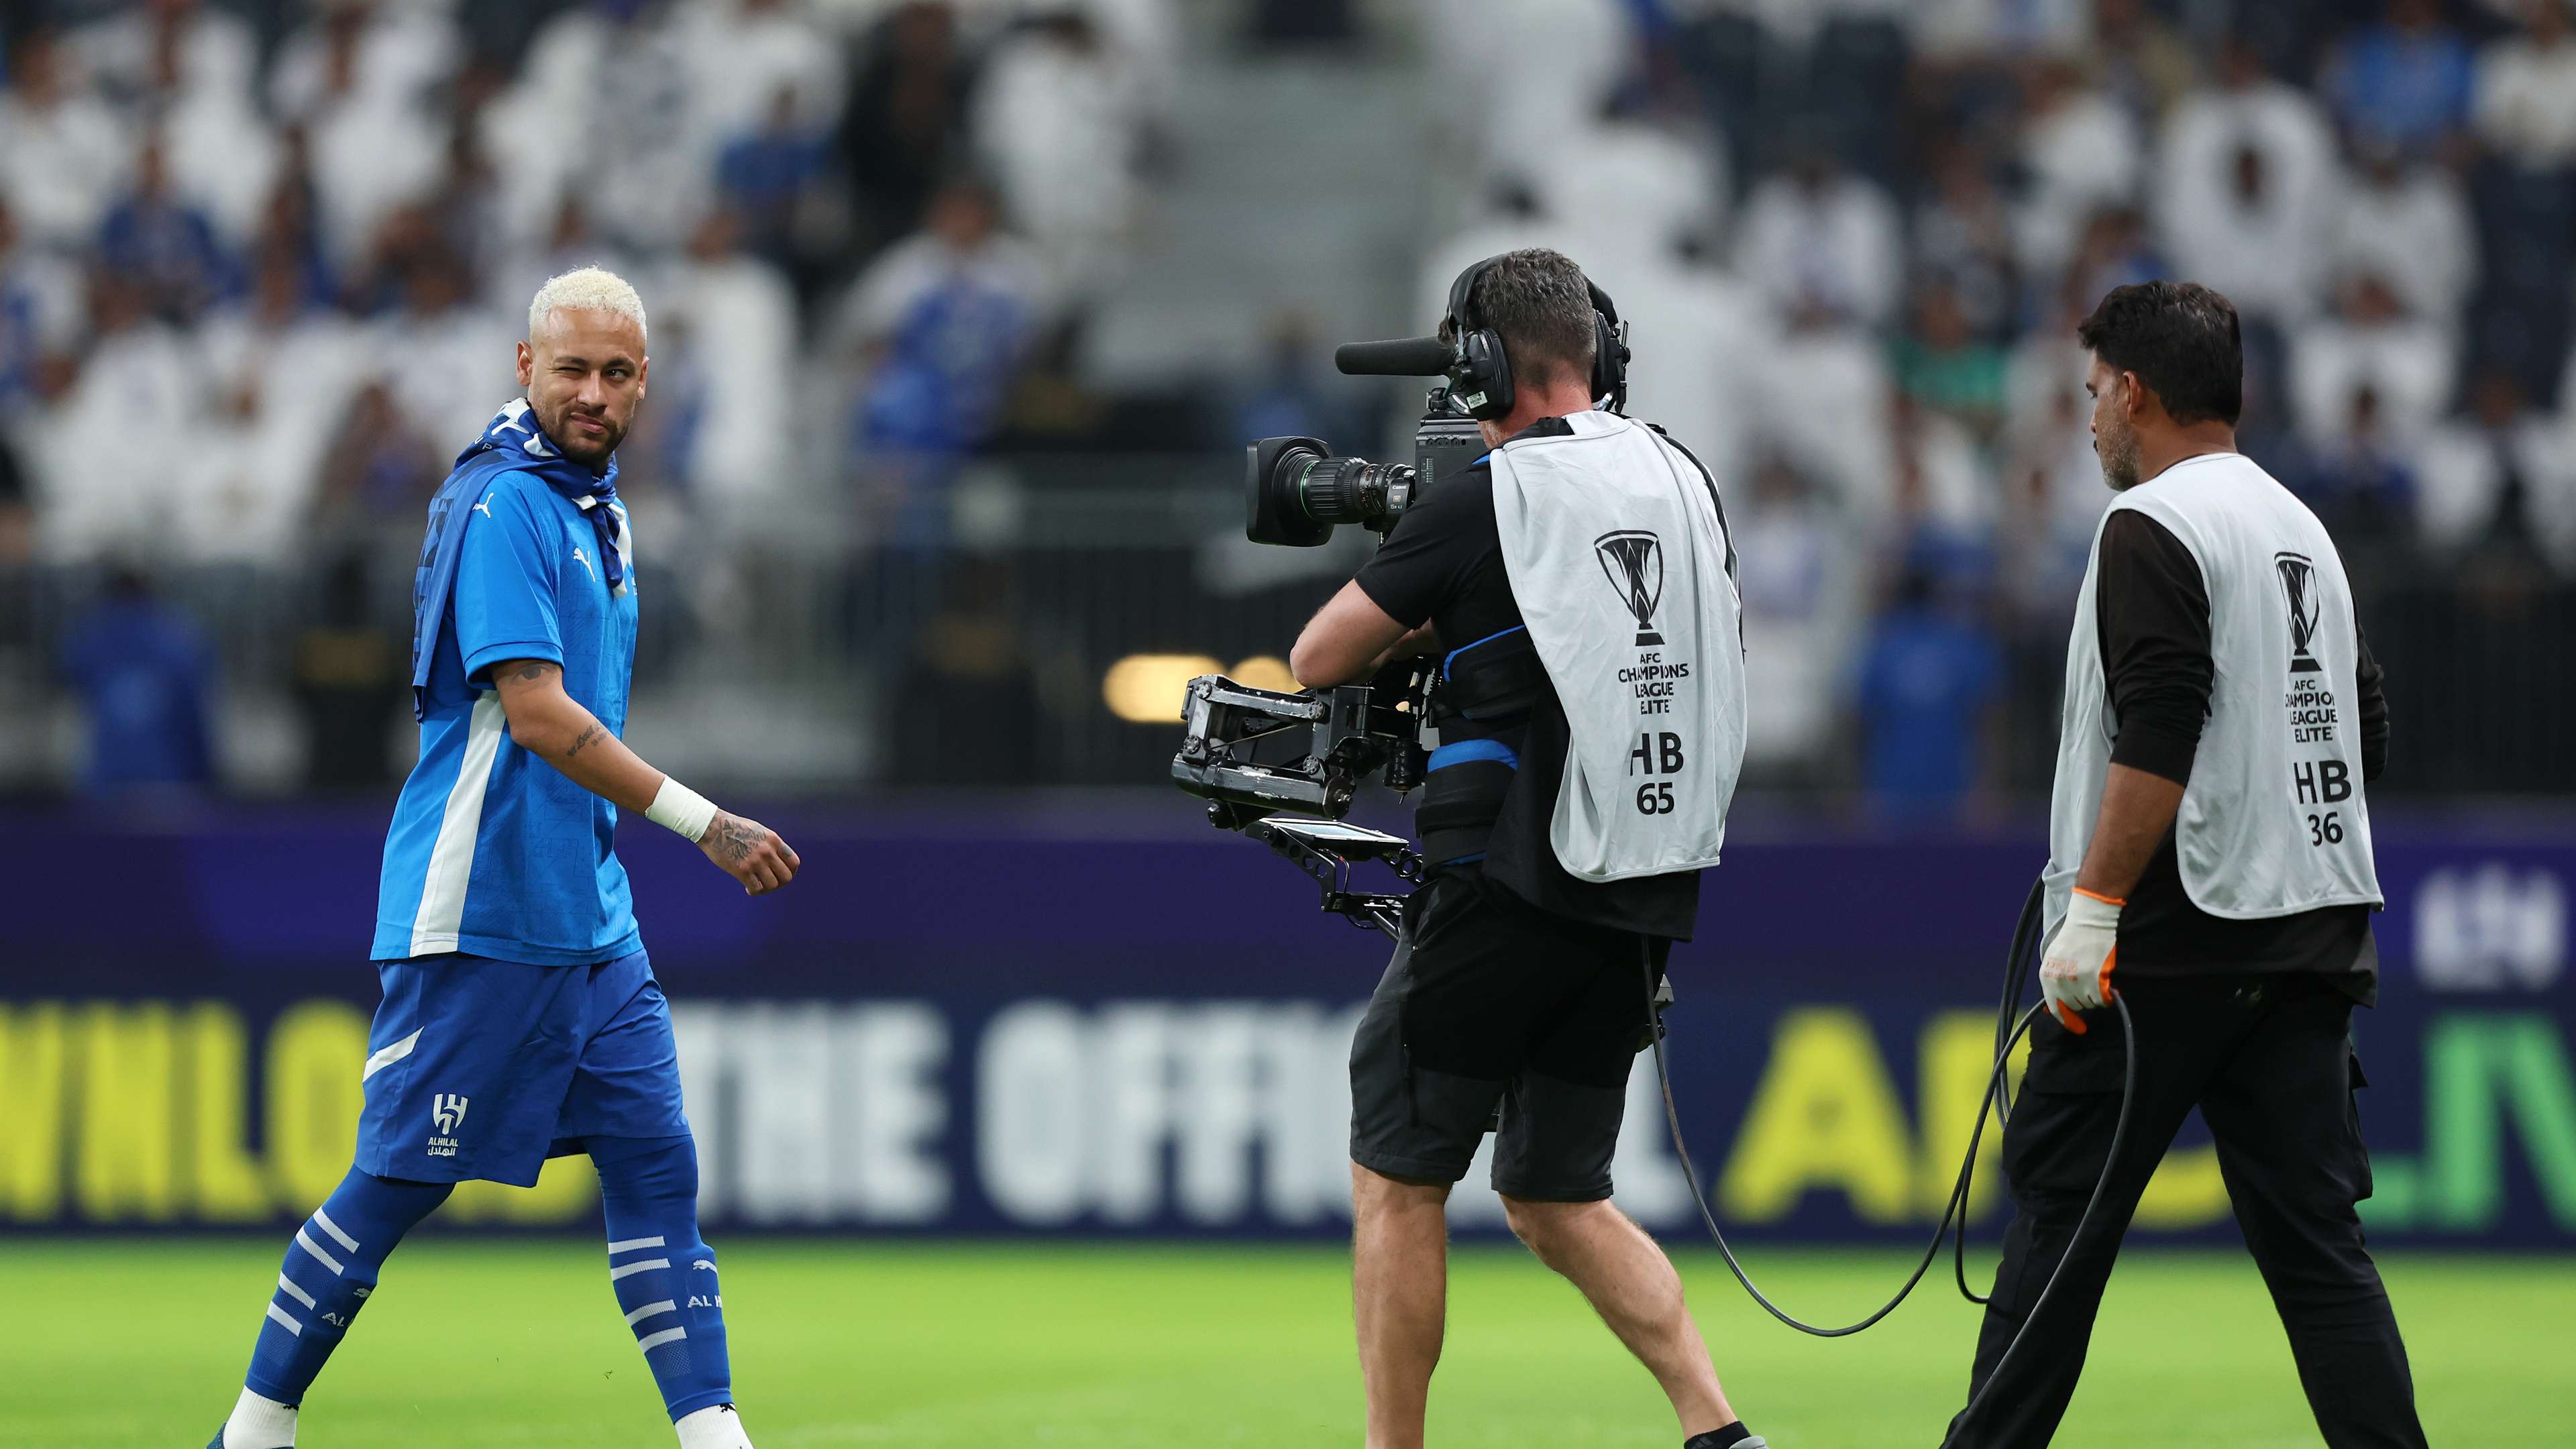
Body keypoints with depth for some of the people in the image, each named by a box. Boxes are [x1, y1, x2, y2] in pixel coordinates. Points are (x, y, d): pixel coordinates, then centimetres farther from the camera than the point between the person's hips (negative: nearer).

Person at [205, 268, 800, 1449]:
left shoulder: (594, 506, 16)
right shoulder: (505, 503, -13)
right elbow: (535, 712, -22)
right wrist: (704, 824, -23)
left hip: (590, 916, 9)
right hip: (480, 913, -9)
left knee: (656, 1163, 1)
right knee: (401, 1181, -4)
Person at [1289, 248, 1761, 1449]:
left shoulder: (1486, 502, -10)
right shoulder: (1684, 489, 9)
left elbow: (1318, 659, -1)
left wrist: (1408, 628, 18)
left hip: (1513, 889, -6)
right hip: (1644, 902, 6)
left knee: (1395, 1178, 6)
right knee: (1556, 1202, 14)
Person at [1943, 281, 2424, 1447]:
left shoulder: (2152, 528, -10)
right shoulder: (2304, 530, 17)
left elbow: (2157, 737, -20)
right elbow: (2365, 728, 20)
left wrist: (2094, 907, -20)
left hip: (2167, 948, -7)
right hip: (2310, 940, 7)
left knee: (2059, 1213, 2)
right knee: (2315, 1238, 3)